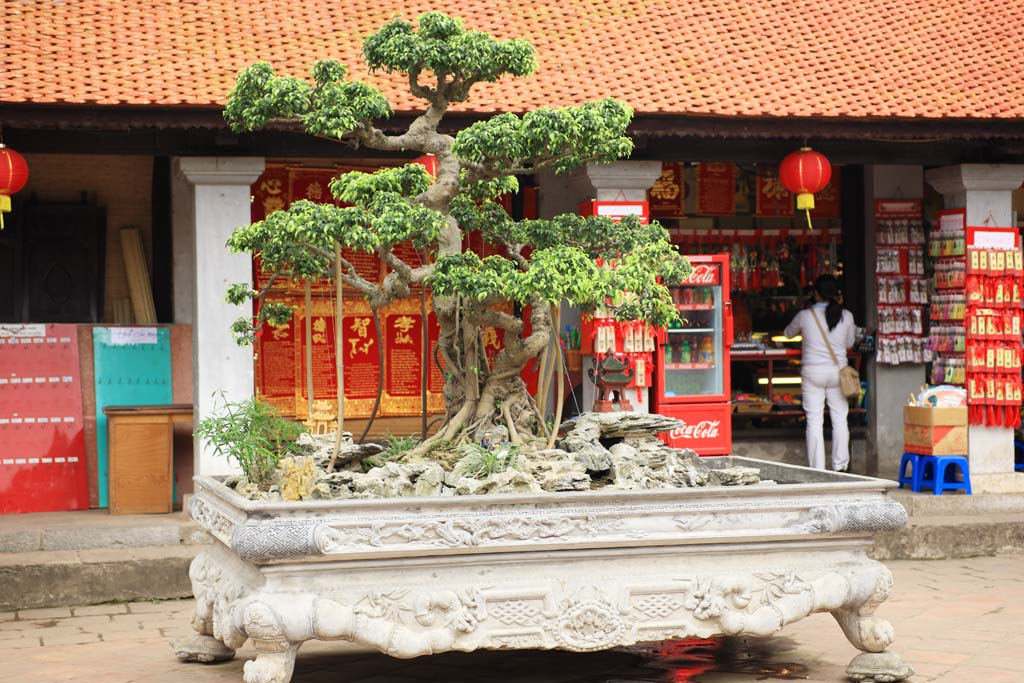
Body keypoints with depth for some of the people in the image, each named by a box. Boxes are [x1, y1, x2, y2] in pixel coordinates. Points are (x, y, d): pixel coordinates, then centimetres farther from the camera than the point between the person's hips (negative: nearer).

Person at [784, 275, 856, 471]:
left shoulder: (805, 316, -5)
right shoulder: (846, 316, -1)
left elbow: (789, 333, 14)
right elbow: (849, 343, 12)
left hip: (812, 372, -2)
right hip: (837, 370, 2)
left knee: (814, 421, 1)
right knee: (840, 420, 9)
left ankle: (817, 468, 1)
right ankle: (840, 466, 11)